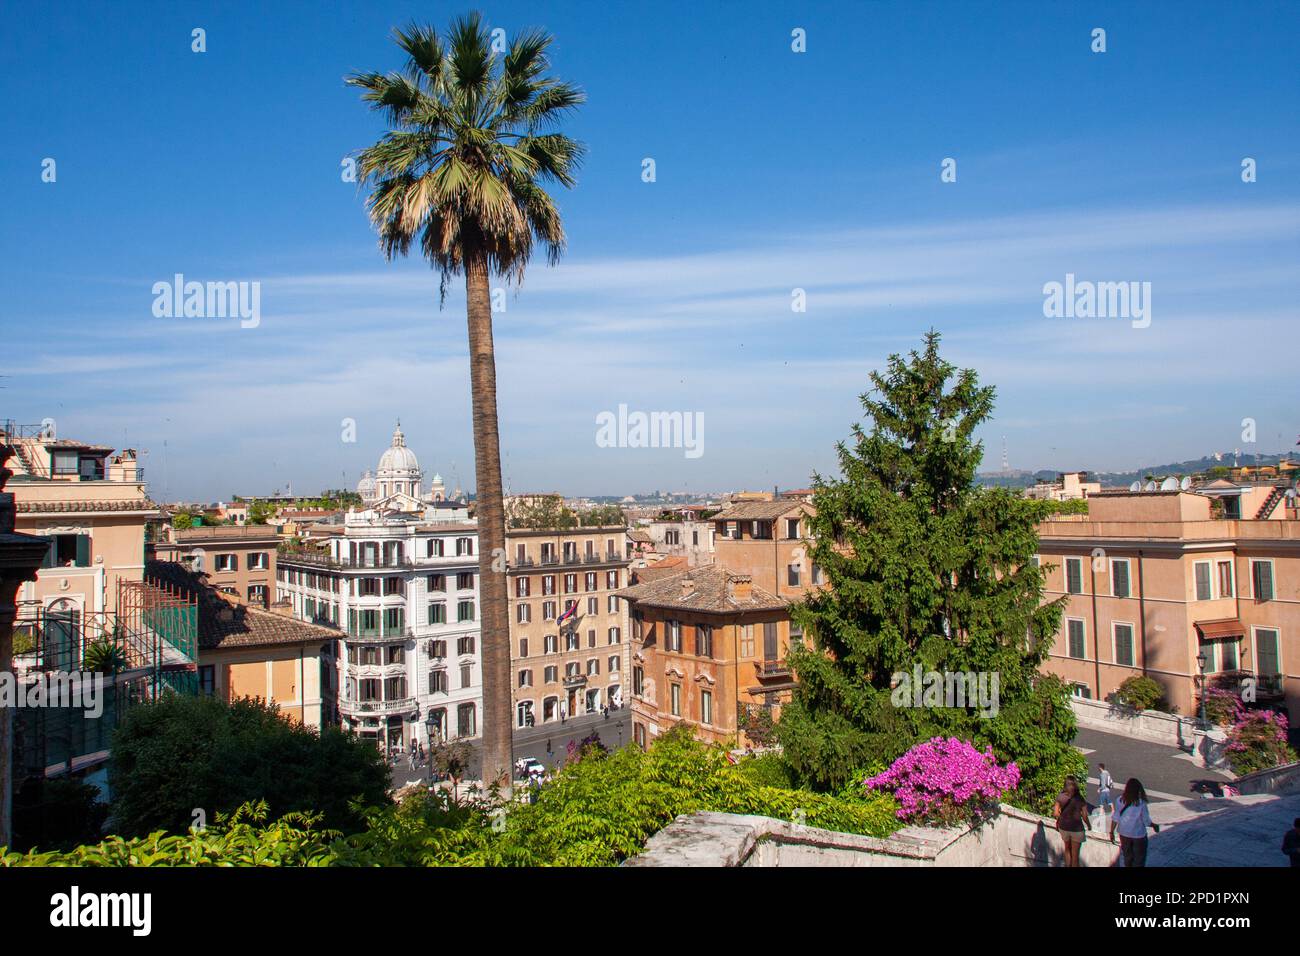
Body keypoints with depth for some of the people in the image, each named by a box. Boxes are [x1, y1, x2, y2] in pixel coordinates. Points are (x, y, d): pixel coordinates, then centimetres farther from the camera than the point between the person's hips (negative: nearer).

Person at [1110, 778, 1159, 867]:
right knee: (1139, 860, 16)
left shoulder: (1121, 800, -14)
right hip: (1138, 835, -3)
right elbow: (1147, 822, -14)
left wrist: (1112, 832, 3)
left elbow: (1115, 819, -8)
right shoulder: (1141, 803, -22)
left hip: (1124, 834, 3)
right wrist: (1154, 826, 8)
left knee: (1127, 858, 21)